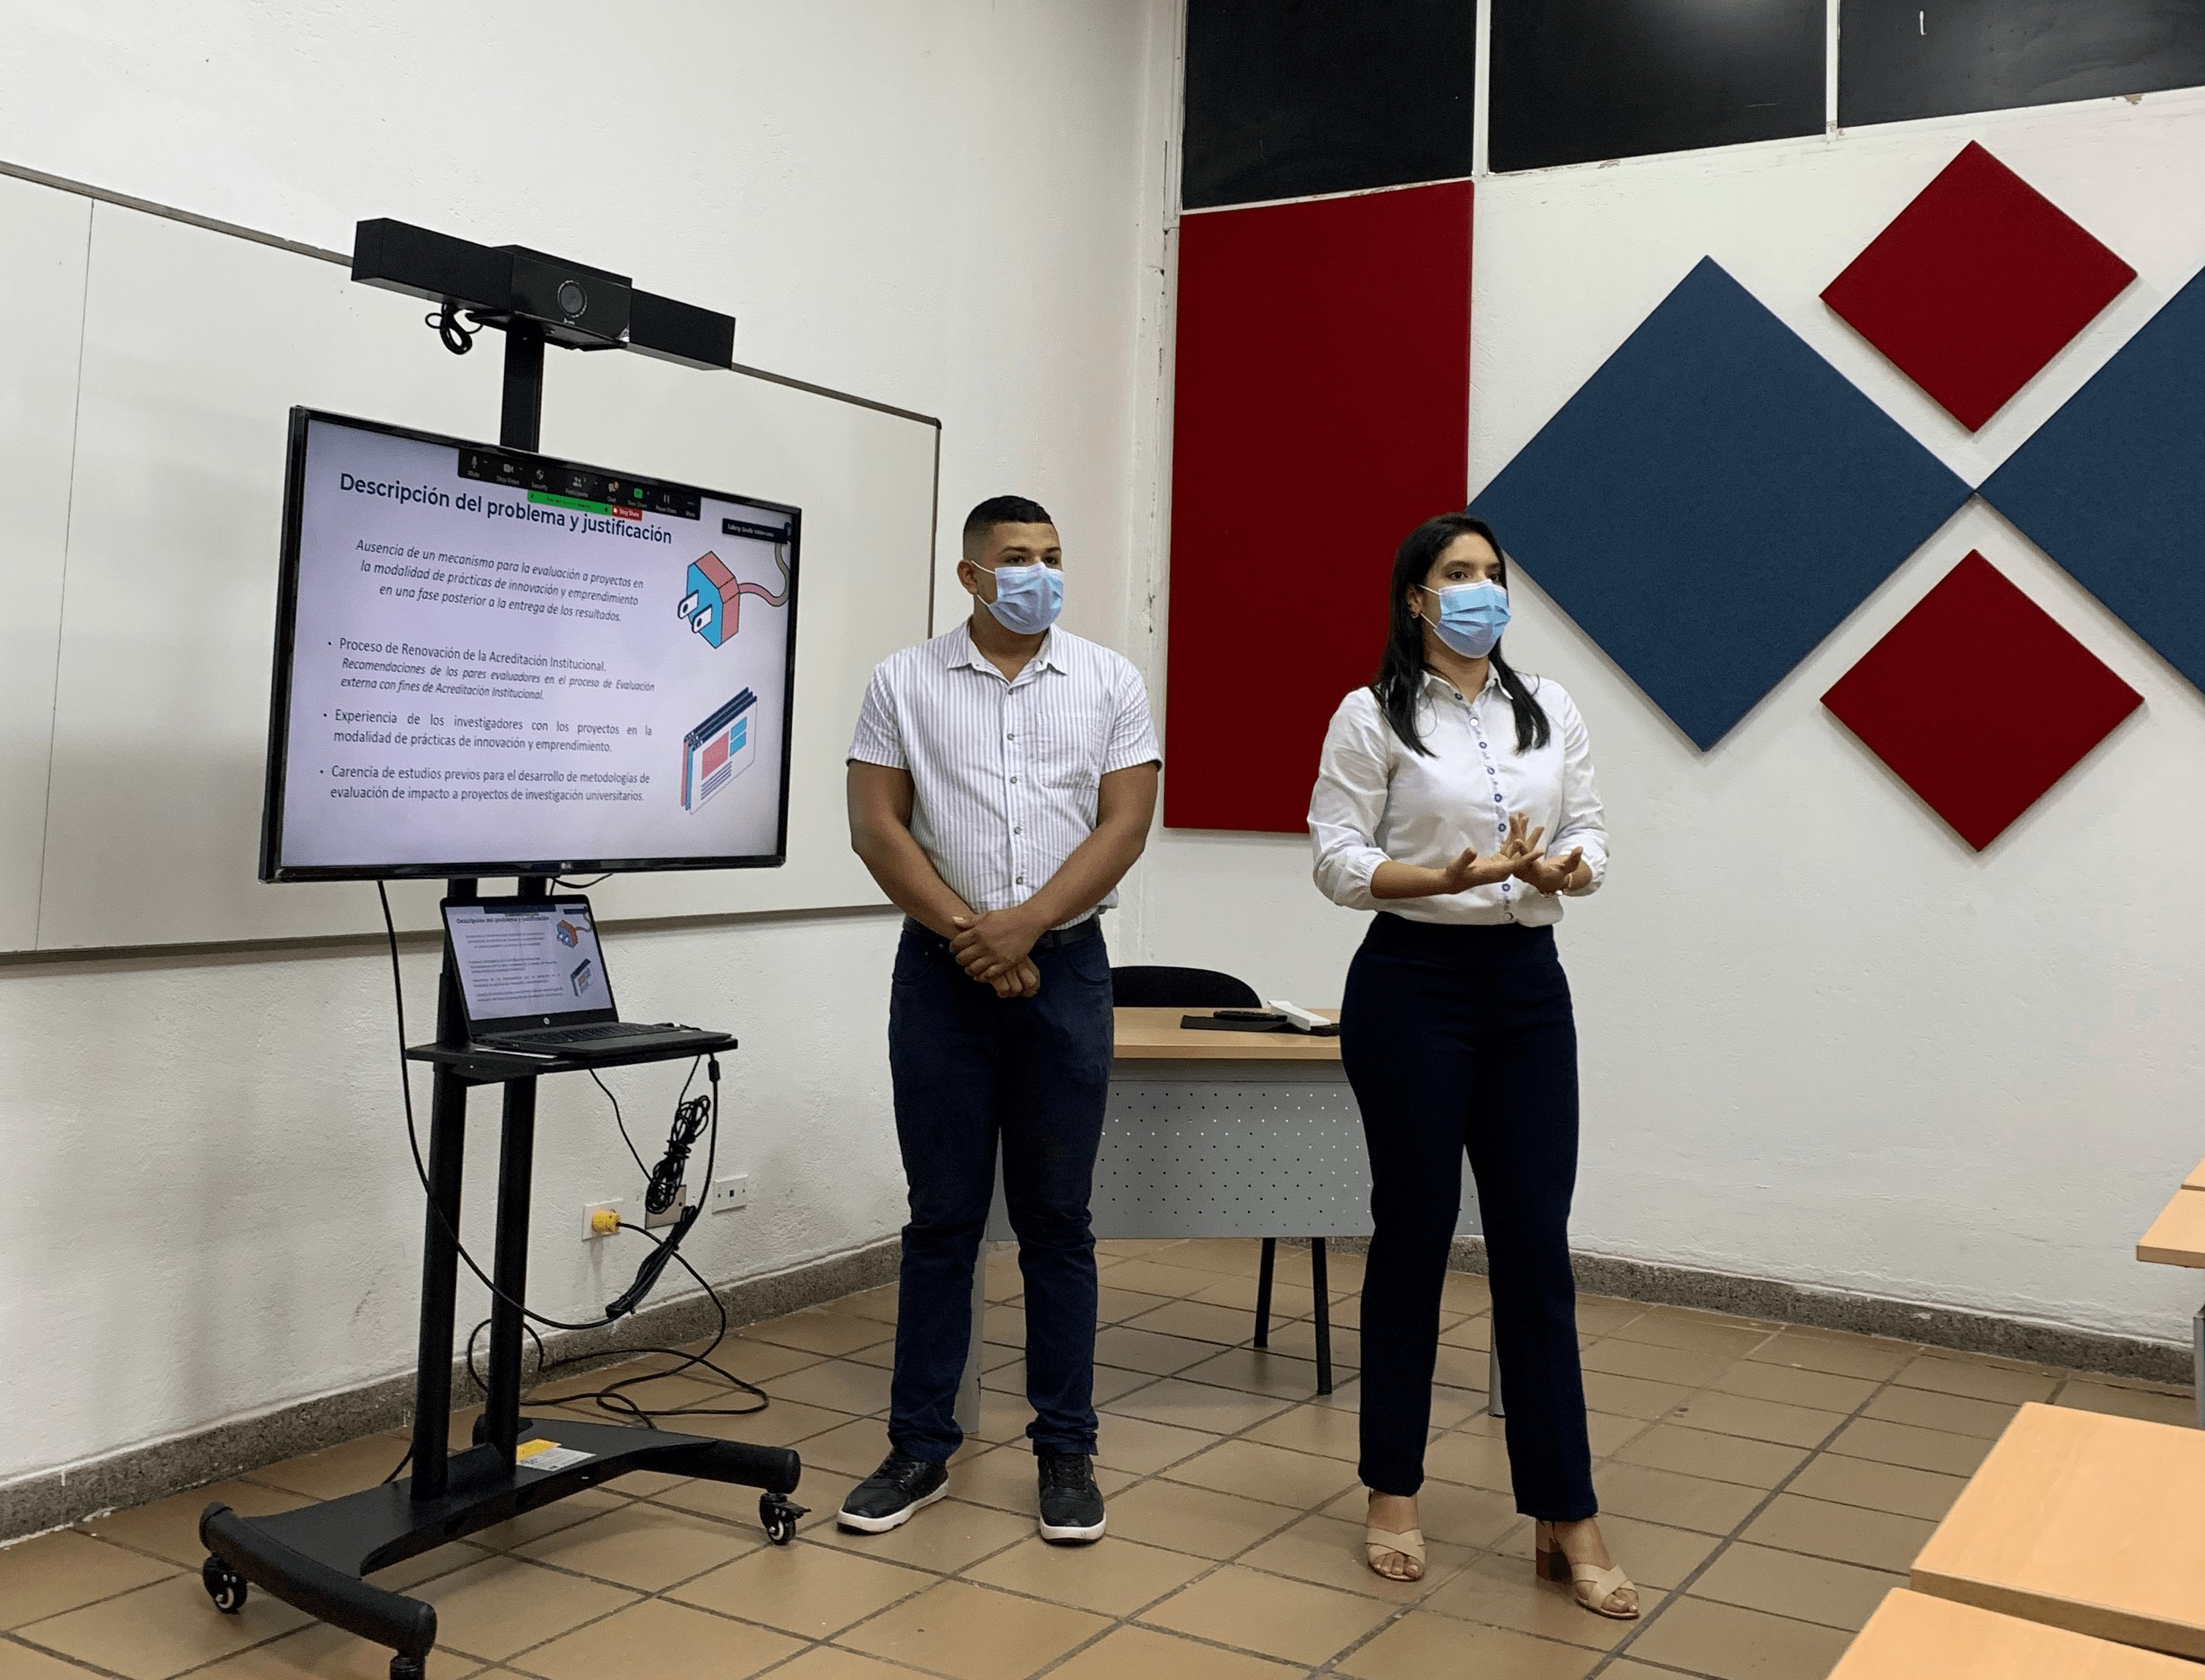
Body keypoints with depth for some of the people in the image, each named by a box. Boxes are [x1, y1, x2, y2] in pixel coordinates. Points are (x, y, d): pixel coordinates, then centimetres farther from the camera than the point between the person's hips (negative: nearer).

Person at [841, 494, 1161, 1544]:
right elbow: (877, 826, -2)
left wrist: (1021, 924, -13)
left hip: (1065, 968, 0)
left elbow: (1124, 824, -2)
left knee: (1057, 1220, 6)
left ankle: (1065, 1451, 16)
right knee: (941, 1218, 6)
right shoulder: (904, 681, 4)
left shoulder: (1109, 681, 5)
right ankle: (920, 1447, 17)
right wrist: (965, 933, -11)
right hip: (940, 974, 0)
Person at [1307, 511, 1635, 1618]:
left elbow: (1591, 840, 9)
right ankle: (1393, 1497, 22)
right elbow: (1336, 860, -7)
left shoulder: (1552, 710, 9)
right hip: (1412, 987, -3)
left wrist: (1562, 870, -14)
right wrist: (1447, 879, -22)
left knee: (1536, 1249, 3)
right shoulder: (1372, 715, -3)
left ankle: (1566, 1520, 11)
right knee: (1413, 1239, 6)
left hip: (1528, 989, 4)